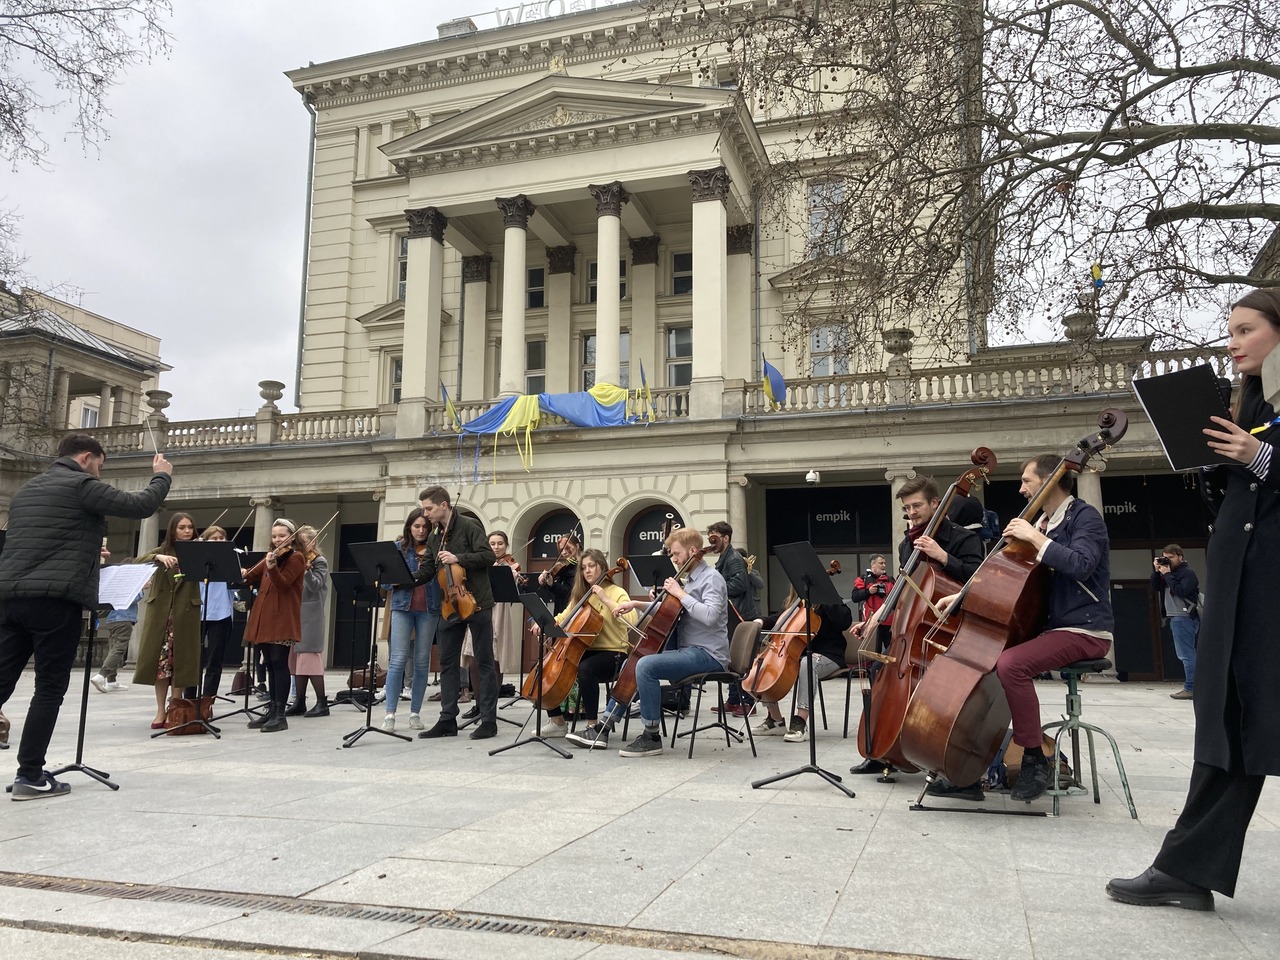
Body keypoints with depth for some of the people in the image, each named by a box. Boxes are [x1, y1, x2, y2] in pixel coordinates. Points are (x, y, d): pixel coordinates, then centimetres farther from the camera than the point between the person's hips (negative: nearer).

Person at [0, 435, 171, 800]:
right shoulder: (81, 485, -4)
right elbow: (140, 506, -7)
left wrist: (87, 549, 34)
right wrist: (162, 476, 10)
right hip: (55, 598, -8)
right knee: (50, 688, 0)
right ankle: (30, 775, 1)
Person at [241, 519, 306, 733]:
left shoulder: (296, 558, -4)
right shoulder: (271, 556, 19)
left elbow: (282, 584, -17)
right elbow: (251, 576, 20)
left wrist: (272, 567, -34)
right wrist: (242, 574, -2)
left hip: (282, 618, -8)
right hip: (264, 617, 8)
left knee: (279, 663, -9)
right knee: (270, 664, 10)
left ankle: (280, 715, -9)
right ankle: (271, 710, 16)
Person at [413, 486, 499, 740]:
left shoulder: (469, 526, -8)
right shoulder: (434, 536, 12)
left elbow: (488, 556, -15)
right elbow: (426, 570, 10)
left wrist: (458, 558, -23)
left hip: (476, 603, -7)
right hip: (449, 605, 7)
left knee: (484, 662, 0)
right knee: (447, 663, 7)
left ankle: (489, 721, 5)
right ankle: (448, 720, 14)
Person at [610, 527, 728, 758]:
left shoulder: (712, 578, -11)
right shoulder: (689, 580, 16)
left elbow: (710, 616, -28)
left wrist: (681, 594, -20)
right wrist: (636, 604, 13)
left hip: (708, 654, -10)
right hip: (688, 650, 10)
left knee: (645, 666, -28)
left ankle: (652, 737, -20)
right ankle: (608, 720, 20)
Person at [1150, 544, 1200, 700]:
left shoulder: (1188, 573, -7)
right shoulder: (1169, 572, 18)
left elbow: (1180, 591, -20)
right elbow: (1155, 587, 14)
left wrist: (1167, 574, -15)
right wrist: (1157, 571, 2)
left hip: (1183, 617, -9)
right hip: (1175, 617, 9)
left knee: (1186, 654, -10)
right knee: (1187, 654, 10)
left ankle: (1190, 688, -11)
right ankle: (1193, 686, 14)